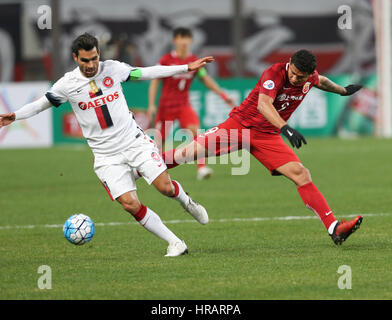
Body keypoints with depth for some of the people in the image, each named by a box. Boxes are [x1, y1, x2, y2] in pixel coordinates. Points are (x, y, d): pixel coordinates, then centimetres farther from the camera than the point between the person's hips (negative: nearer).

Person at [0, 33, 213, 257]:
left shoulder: (113, 69, -1)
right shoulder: (68, 83, -5)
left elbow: (146, 73, 11)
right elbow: (41, 104, 5)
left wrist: (186, 68, 13)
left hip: (134, 141, 1)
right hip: (107, 156, -1)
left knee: (165, 187, -12)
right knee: (130, 204, -14)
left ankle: (187, 202, 25)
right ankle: (175, 243, -2)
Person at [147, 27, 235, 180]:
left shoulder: (195, 61, 2)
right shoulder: (166, 60, -8)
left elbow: (206, 79, 13)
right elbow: (155, 81, -3)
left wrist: (223, 95, 7)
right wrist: (151, 105, -10)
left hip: (184, 105, 2)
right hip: (166, 105, -2)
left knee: (195, 130, -22)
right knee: (160, 140, 2)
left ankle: (201, 167, -27)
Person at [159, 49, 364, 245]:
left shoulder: (311, 77, -2)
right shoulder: (274, 73, -23)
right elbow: (263, 104, -40)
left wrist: (343, 91, 41)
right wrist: (285, 128, -54)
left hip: (267, 137, 4)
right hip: (240, 124, -4)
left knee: (301, 175, -11)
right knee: (192, 151, -19)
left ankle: (334, 229, -13)